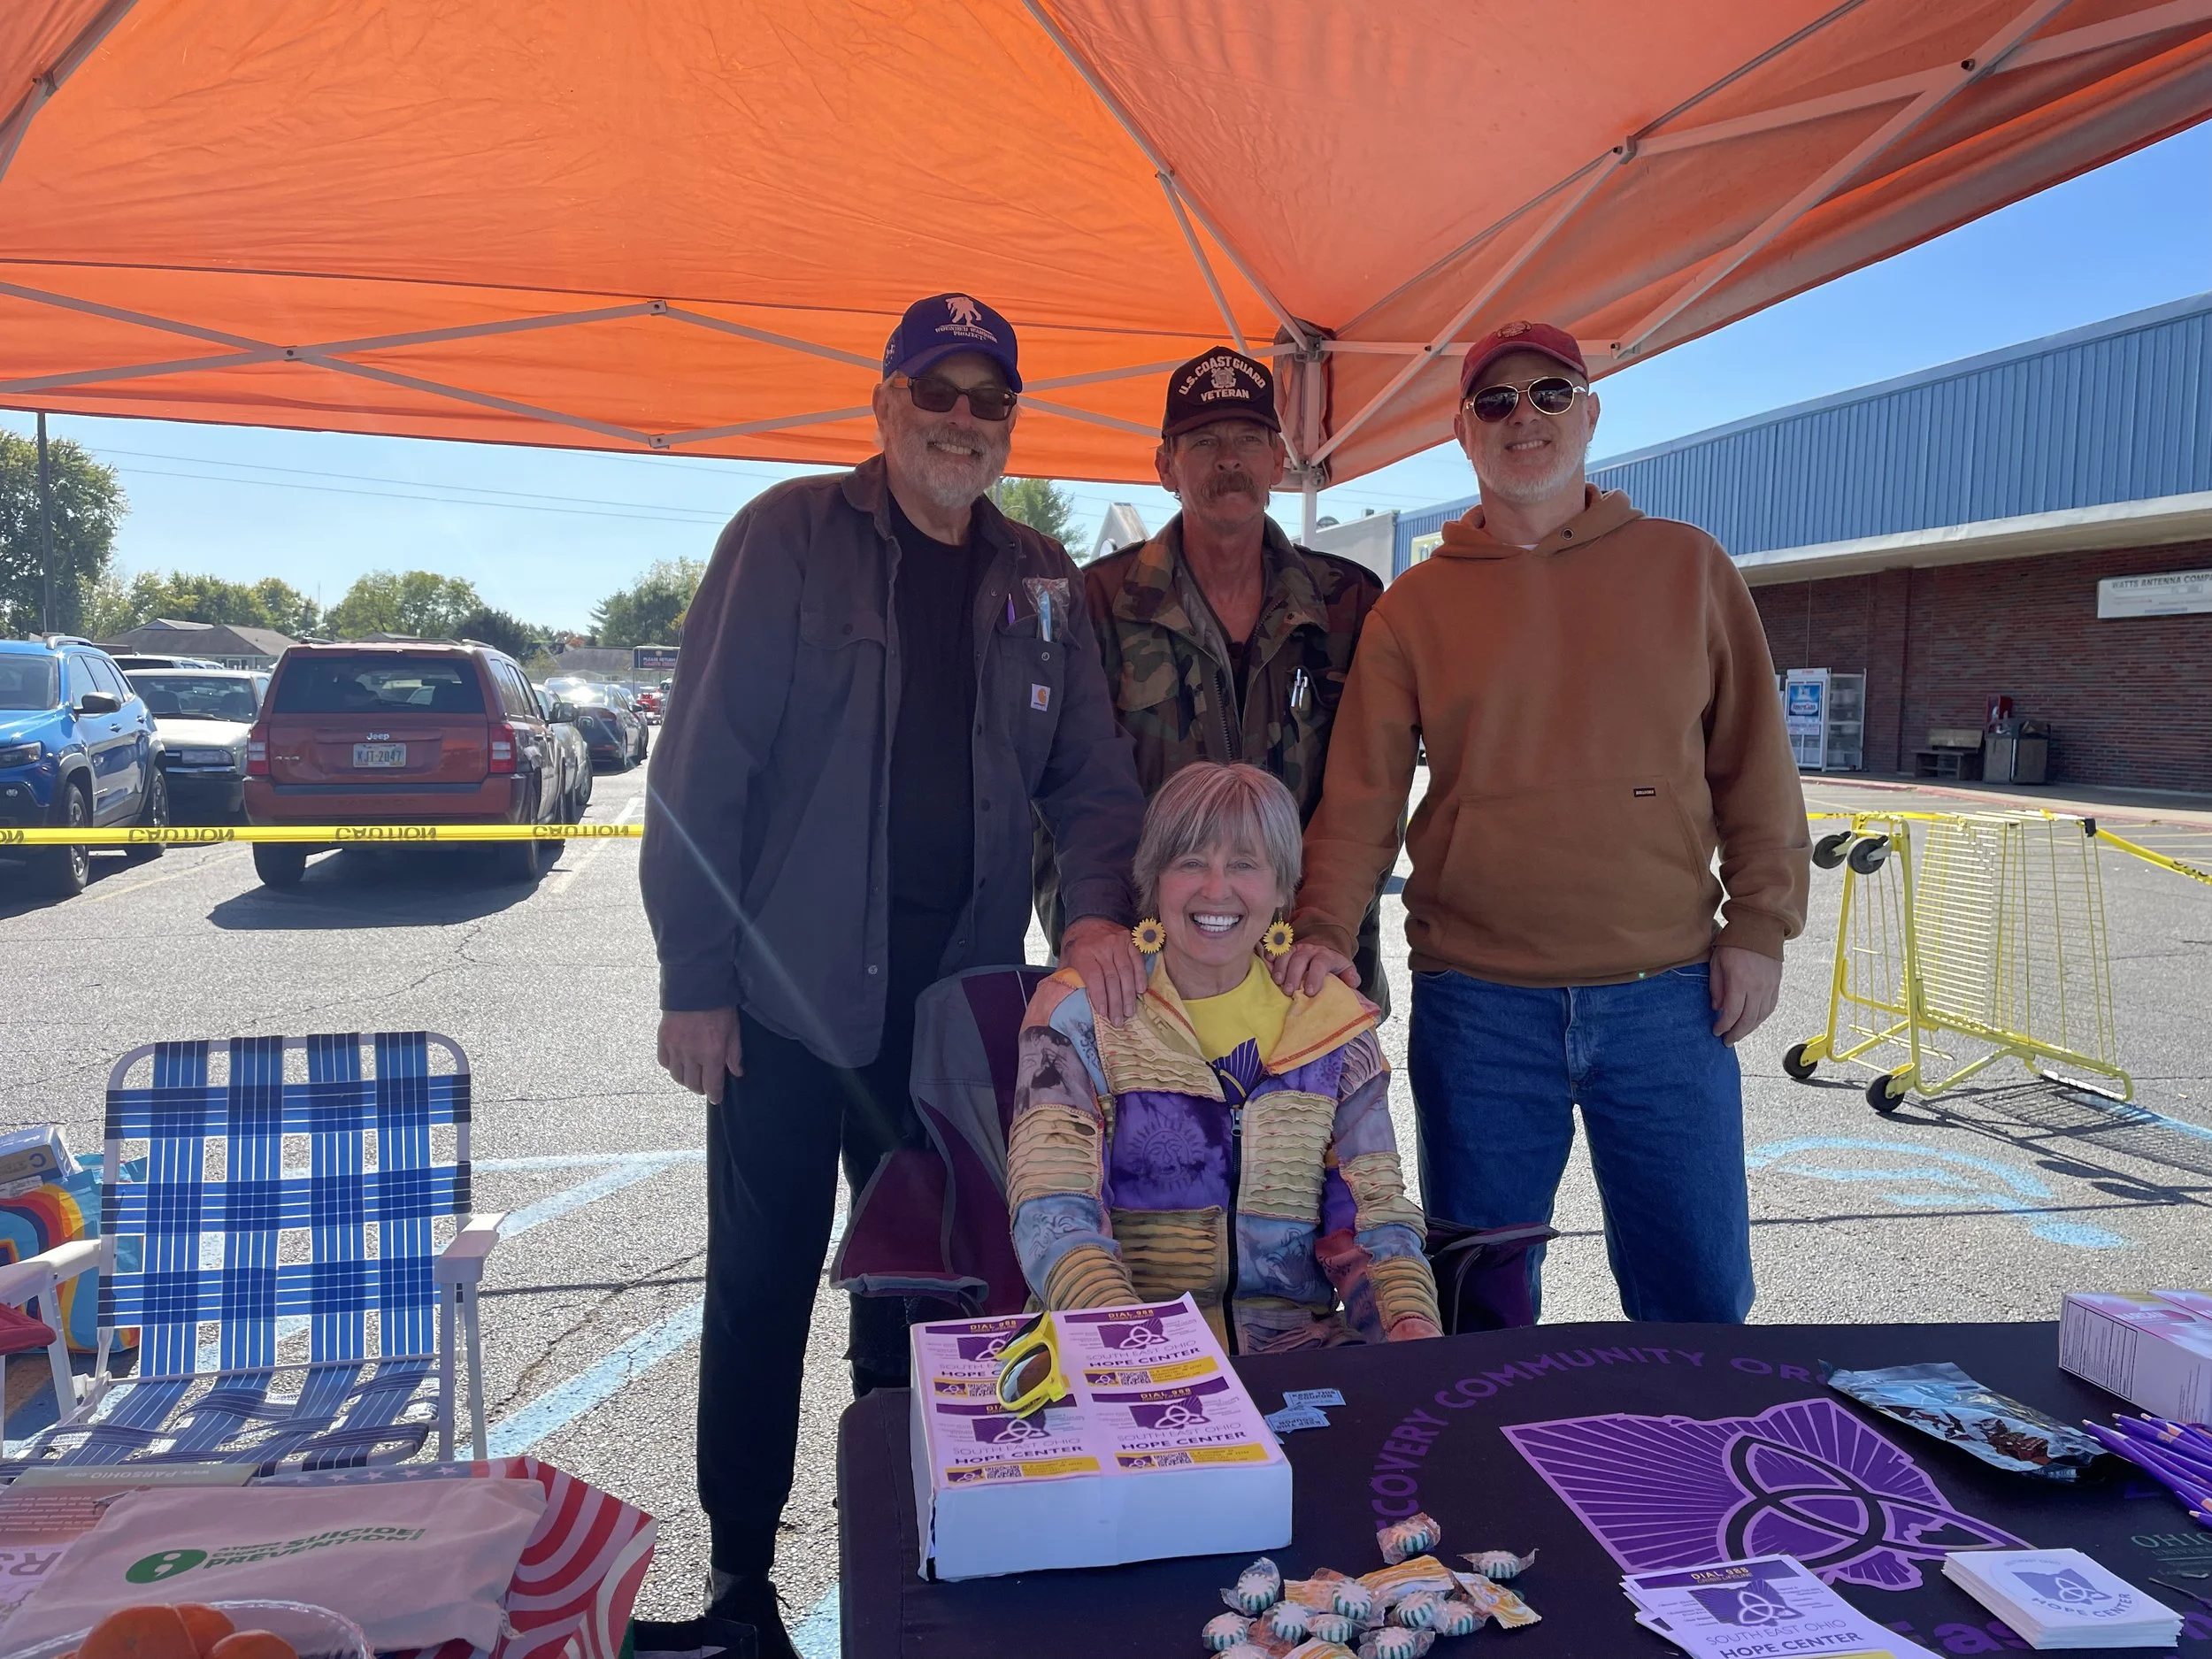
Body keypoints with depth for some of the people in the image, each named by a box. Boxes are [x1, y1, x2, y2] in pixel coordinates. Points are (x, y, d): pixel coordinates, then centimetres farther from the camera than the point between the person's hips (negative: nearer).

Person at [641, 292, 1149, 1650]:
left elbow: (1091, 770, 9)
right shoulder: (792, 535, -5)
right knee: (763, 1293, 9)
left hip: (956, 997, 4)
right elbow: (702, 763, -9)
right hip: (788, 991, -3)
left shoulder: (1040, 580, 9)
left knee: (920, 1285, 15)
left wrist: (1099, 909, -10)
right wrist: (695, 979, -11)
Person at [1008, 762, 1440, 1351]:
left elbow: (1377, 1216, 6)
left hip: (1294, 1346, 3)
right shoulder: (1080, 1012, -1)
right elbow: (1051, 1215, -11)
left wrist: (1413, 1325, -16)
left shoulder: (1335, 1024, 9)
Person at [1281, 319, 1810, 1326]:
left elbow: (1755, 762, 8)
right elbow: (1362, 793, 0)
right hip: (1475, 1006, 0)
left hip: (1669, 997, 1)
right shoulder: (1415, 605, 5)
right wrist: (1325, 929, -13)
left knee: (1698, 1295, 10)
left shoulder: (1688, 569, 7)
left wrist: (1759, 925, 1)